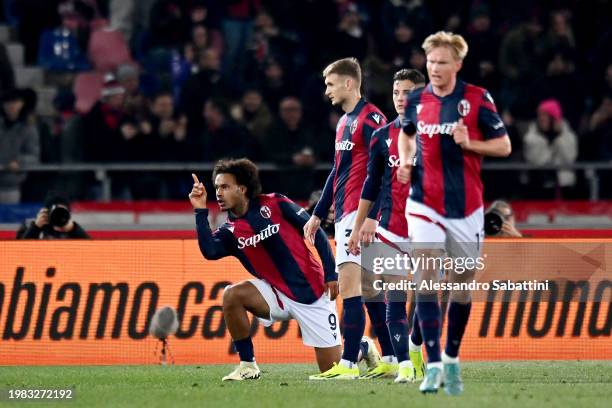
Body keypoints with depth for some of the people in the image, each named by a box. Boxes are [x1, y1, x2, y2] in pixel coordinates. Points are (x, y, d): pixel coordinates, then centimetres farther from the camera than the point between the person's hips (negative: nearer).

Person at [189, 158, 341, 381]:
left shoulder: (275, 204, -10)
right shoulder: (230, 231, -1)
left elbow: (316, 232, -5)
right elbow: (209, 252, -23)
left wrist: (331, 274, -11)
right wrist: (201, 211, -21)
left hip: (312, 292, -3)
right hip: (277, 294, 3)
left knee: (332, 369, -3)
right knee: (232, 295, -24)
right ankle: (247, 365, -13)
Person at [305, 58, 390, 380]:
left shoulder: (370, 118, -11)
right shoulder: (345, 122, 19)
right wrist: (318, 214, 26)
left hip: (358, 214, -10)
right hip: (344, 216, 10)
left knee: (349, 287, -14)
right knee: (368, 290, 11)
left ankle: (348, 364, -18)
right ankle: (390, 359, 15)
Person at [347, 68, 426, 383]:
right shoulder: (382, 136, 8)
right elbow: (371, 185, 14)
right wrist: (359, 225, 12)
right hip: (391, 230, 1)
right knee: (395, 298, -7)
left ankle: (414, 353, 24)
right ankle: (402, 364, -8)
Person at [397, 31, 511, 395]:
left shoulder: (477, 99, -5)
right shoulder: (417, 100, 3)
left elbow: (504, 146, -2)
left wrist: (469, 143, -18)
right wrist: (405, 160, 4)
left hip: (466, 206, -1)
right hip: (425, 204, 1)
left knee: (462, 283, 9)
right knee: (426, 277, -14)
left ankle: (452, 358, 28)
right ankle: (433, 365, -16)